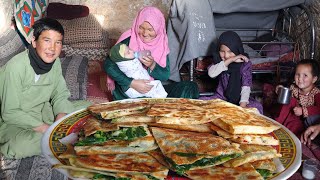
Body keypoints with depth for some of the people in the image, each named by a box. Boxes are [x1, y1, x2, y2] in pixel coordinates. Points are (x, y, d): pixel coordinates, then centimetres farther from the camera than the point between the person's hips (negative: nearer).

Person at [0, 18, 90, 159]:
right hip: (13, 121, -6)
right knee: (21, 146, -36)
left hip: (42, 111, 6)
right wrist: (45, 128, -28)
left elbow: (60, 95, 0)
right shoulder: (16, 67, -26)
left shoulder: (55, 62, -6)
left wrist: (61, 117, -21)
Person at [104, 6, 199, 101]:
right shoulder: (128, 40, -12)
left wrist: (152, 65, -22)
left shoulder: (161, 44, 0)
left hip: (154, 89, 4)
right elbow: (109, 65, -19)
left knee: (191, 88, -9)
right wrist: (132, 83, -28)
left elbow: (166, 76, -2)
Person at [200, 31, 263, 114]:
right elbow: (211, 73, -24)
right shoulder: (219, 61, -2)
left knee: (257, 107, -28)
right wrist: (230, 60, -29)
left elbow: (246, 86, -18)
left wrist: (243, 104, -34)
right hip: (221, 98, 2)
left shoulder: (245, 64, -11)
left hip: (239, 99, -1)